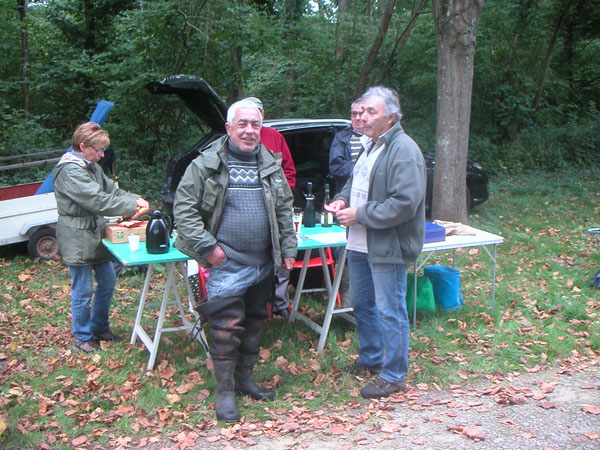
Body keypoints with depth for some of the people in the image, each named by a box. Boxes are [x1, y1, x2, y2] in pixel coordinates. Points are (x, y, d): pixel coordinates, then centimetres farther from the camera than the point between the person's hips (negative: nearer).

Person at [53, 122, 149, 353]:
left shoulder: (92, 167, 11)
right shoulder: (69, 171, -20)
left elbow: (111, 190, 10)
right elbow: (97, 200, -27)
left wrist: (135, 198, -9)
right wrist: (132, 205, -23)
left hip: (96, 234, 10)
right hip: (77, 239, -10)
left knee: (107, 282, 17)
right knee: (83, 291, 1)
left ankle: (99, 328, 33)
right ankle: (83, 338, 18)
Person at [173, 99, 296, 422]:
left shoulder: (270, 165, 9)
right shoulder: (207, 164, -6)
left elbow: (285, 209, 17)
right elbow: (184, 207, -8)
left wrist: (288, 248, 10)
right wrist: (206, 247, -14)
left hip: (264, 263, 6)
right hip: (227, 263, -6)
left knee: (255, 322, 15)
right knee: (226, 326, -7)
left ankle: (244, 378, 32)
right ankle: (224, 390, 9)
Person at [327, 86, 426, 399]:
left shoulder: (404, 150, -18)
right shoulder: (370, 146, 13)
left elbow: (405, 203, -26)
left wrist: (360, 215, -21)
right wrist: (343, 199, 4)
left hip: (387, 248, -10)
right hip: (360, 244, 10)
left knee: (389, 311, 0)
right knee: (361, 305, 21)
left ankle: (394, 376, 14)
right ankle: (370, 358, 40)